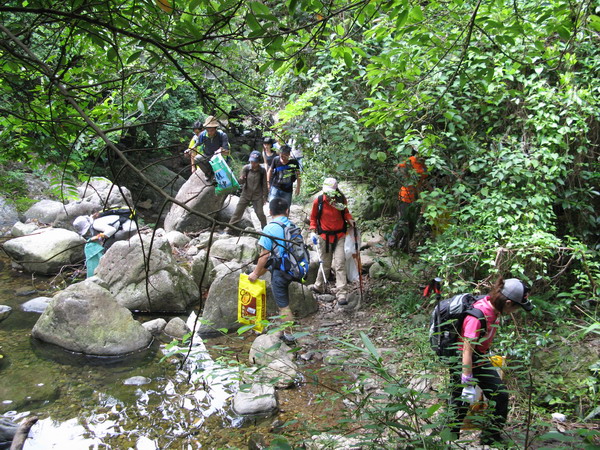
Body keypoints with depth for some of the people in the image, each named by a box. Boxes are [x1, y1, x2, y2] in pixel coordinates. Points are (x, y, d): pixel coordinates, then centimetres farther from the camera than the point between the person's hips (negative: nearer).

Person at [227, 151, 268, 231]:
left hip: (257, 196, -1)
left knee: (260, 213, -2)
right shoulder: (246, 168, -8)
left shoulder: (262, 170, -9)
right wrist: (241, 179, -29)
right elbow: (241, 181, -5)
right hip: (245, 194, 2)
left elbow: (264, 184, -1)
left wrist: (265, 196, 0)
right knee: (238, 211, 3)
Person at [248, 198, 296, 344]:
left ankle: (288, 335, 17)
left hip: (280, 271, -5)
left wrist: (256, 273, -2)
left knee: (283, 304, 6)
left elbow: (265, 255, -14)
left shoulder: (270, 229, -13)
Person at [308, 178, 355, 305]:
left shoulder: (341, 200, -5)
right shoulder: (318, 201, -8)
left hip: (339, 236, 0)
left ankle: (341, 295, -9)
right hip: (324, 236, 0)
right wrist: (313, 231, -4)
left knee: (340, 264, -8)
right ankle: (319, 286, 36)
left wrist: (350, 220, -5)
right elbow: (313, 217, 7)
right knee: (325, 264, 11)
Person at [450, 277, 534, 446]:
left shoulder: (494, 310, -6)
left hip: (481, 359, 9)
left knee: (500, 395, 9)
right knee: (460, 404, 4)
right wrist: (468, 385, -29)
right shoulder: (478, 315, -32)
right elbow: (467, 350, -31)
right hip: (463, 362, -8)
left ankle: (491, 438, 25)